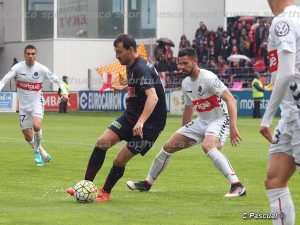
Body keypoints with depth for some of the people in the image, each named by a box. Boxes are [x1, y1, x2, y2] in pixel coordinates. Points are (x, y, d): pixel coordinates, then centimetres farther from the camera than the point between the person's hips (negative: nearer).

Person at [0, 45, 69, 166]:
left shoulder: (41, 69, -9)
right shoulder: (18, 67, -10)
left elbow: (56, 80, 1)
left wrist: (64, 92, -12)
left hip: (37, 102, -2)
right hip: (23, 105, 2)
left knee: (36, 125, -28)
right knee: (28, 136, 1)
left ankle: (37, 151, -2)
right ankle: (44, 154, 25)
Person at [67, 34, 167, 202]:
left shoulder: (141, 69, -23)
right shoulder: (131, 67, 7)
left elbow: (153, 97, -37)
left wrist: (140, 122, -48)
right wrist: (124, 88, 49)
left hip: (149, 123, -9)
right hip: (131, 116, 9)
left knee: (120, 160, -8)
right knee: (102, 142, -4)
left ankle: (105, 192, 14)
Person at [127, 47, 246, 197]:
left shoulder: (208, 78, -20)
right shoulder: (186, 83, 6)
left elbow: (230, 100, -26)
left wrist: (233, 127, -35)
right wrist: (183, 133, 28)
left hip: (219, 120, -8)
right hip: (201, 122, 8)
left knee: (208, 146, -38)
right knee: (168, 146, 6)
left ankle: (237, 186, -38)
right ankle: (147, 183, 23)